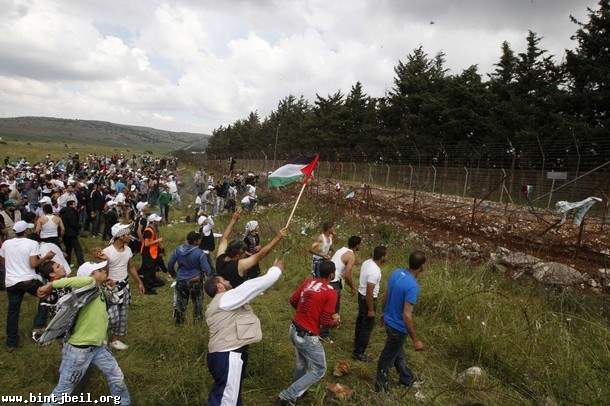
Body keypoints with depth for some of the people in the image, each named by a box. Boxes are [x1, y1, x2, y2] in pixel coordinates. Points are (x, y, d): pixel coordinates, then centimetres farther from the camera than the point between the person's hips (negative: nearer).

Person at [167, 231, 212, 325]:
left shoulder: (178, 250, -9)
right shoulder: (200, 253, -21)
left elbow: (170, 264, 0)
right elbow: (207, 269, -19)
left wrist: (173, 274, 18)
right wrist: (209, 275, 3)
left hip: (181, 280, 3)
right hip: (195, 281, -3)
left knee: (180, 300, 23)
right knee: (198, 300, 21)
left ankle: (178, 319, 28)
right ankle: (198, 318, 32)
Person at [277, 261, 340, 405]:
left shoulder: (308, 282, 0)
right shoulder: (331, 292, -18)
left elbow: (292, 301, 9)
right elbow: (326, 322, -17)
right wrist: (336, 321, 4)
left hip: (294, 330, 7)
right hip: (307, 337, -7)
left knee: (302, 363, 30)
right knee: (319, 370, 13)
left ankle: (297, 391, 47)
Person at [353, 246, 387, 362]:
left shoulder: (367, 262, -4)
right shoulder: (374, 272, -31)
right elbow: (369, 293, -28)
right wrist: (371, 310, -20)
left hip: (361, 295, 9)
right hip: (367, 299, -9)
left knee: (361, 320, 27)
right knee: (367, 326, 4)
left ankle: (357, 341, 47)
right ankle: (358, 352, 13)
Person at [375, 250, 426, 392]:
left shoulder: (396, 272, -7)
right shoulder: (413, 286, -31)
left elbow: (385, 296, 5)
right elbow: (406, 315, -31)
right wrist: (416, 340, -22)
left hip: (389, 320, 8)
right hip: (398, 327, -8)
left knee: (398, 352, 27)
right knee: (388, 358, 13)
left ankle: (407, 379, 49)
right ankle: (381, 387, 34)